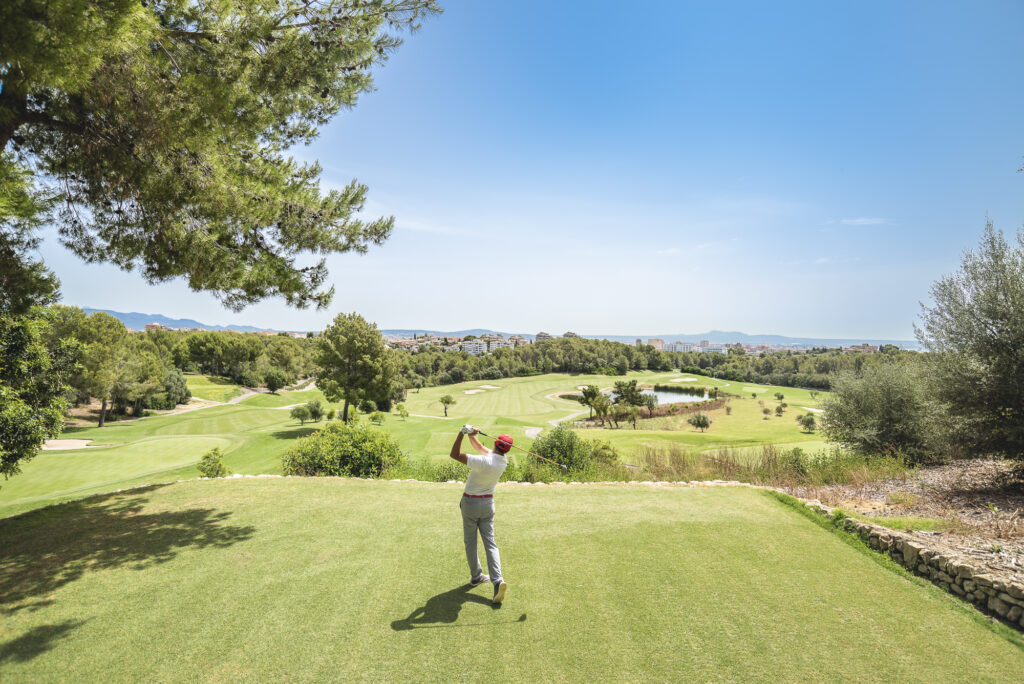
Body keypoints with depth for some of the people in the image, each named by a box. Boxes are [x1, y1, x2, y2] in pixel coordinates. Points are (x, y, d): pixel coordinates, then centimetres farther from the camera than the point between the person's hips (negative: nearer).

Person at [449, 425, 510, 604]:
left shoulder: (483, 461, -28)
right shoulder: (503, 461, -7)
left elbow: (454, 454, -26)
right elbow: (480, 447, 7)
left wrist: (462, 434, -27)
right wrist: (471, 434, -4)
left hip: (470, 503, -4)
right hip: (488, 503, 5)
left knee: (470, 542, 13)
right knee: (490, 543, 5)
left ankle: (476, 576, 24)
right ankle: (497, 580, -9)